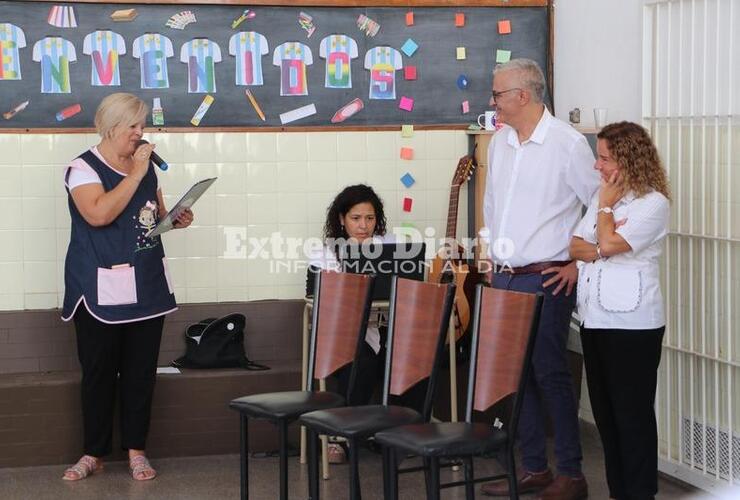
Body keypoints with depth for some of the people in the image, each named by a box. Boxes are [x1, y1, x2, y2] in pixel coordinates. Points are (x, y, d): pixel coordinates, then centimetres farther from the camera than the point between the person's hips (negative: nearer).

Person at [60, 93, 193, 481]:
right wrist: (135, 174, -21)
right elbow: (100, 214, -25)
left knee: (141, 372, 6)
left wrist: (175, 218, 2)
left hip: (146, 286, 5)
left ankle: (136, 450, 15)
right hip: (100, 289, -5)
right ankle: (94, 453, 12)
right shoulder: (84, 168, -8)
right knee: (98, 372, 1)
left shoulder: (145, 165, 12)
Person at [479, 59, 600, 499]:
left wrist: (579, 263, -7)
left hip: (547, 280, -7)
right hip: (504, 277, 7)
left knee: (550, 372, -4)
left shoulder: (567, 143, -11)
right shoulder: (500, 142, 11)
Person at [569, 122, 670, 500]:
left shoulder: (653, 202, -10)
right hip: (595, 318, 8)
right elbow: (575, 246, 7)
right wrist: (599, 250, -13)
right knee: (604, 410, 12)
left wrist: (607, 205, -6)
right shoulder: (600, 196, 14)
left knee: (632, 412, 0)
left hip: (632, 325, -8)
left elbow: (610, 244, -20)